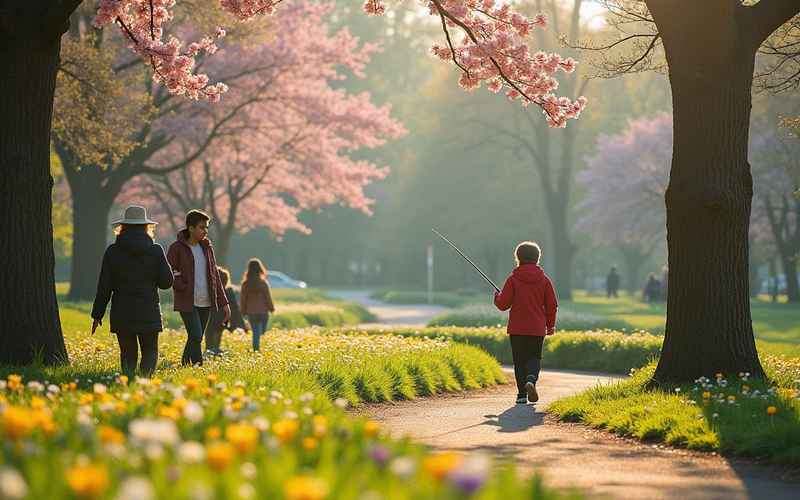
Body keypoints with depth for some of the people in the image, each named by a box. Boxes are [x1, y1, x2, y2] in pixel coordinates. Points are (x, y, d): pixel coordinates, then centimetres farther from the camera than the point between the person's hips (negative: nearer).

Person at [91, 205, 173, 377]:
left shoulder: (113, 251, -1)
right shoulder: (156, 250, -3)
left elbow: (104, 287, 1)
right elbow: (166, 282, 0)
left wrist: (97, 314, 8)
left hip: (122, 314, 1)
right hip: (149, 312, -1)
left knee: (128, 353, 11)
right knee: (150, 351, 8)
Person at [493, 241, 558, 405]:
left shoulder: (513, 279, -5)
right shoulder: (544, 280, 1)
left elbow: (503, 304, -6)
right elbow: (552, 305, 4)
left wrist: (497, 297, 17)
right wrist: (551, 325, 18)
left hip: (517, 329, -1)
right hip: (537, 329, 1)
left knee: (519, 360, 8)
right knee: (534, 358, 12)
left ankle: (522, 394, 5)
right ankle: (531, 379, -18)